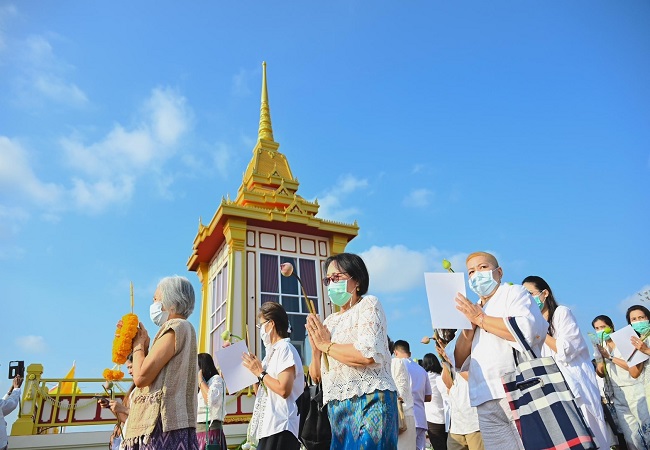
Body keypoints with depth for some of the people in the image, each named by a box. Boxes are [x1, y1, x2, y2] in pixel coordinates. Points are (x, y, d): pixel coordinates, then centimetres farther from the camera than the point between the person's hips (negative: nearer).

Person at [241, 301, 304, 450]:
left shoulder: (285, 348, -10)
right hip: (269, 427, 9)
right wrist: (254, 372, 11)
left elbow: (284, 390, -21)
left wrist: (260, 372, -11)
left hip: (280, 428, -9)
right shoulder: (273, 351, 17)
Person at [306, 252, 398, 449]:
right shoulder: (329, 321, 14)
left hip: (370, 402, -6)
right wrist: (315, 348, -5)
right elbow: (316, 375, 15)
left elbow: (367, 355, -22)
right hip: (337, 408, 6)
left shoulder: (368, 304, -4)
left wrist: (326, 345, -9)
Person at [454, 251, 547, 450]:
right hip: (487, 402, 5)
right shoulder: (473, 310, 21)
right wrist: (469, 327, 0)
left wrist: (480, 318, -8)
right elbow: (460, 362, 15)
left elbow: (528, 330, -17)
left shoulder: (514, 292, 5)